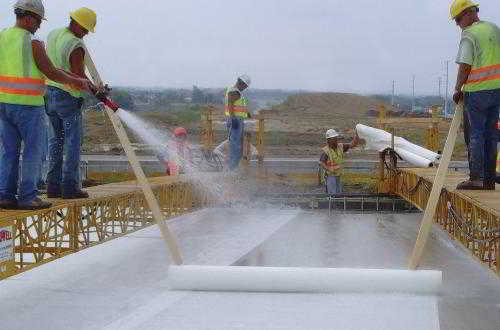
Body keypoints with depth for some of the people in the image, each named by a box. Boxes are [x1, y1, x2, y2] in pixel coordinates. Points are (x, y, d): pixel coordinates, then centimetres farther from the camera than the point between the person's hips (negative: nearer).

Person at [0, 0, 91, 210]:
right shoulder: (33, 44, -14)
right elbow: (52, 73, -8)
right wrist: (73, 80, 8)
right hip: (28, 106, -6)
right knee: (33, 150, 3)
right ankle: (27, 198, 2)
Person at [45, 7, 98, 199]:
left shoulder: (53, 34, 7)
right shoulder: (76, 46, -19)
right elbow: (79, 77, -19)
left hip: (50, 92, 8)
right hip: (68, 96, -8)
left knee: (55, 141, 11)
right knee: (72, 142, -1)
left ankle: (53, 185, 11)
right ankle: (70, 187, -2)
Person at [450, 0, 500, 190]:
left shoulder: (469, 36, -11)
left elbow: (465, 67, -14)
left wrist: (457, 89, -4)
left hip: (477, 91, -7)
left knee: (475, 134, -1)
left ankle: (476, 178, -3)